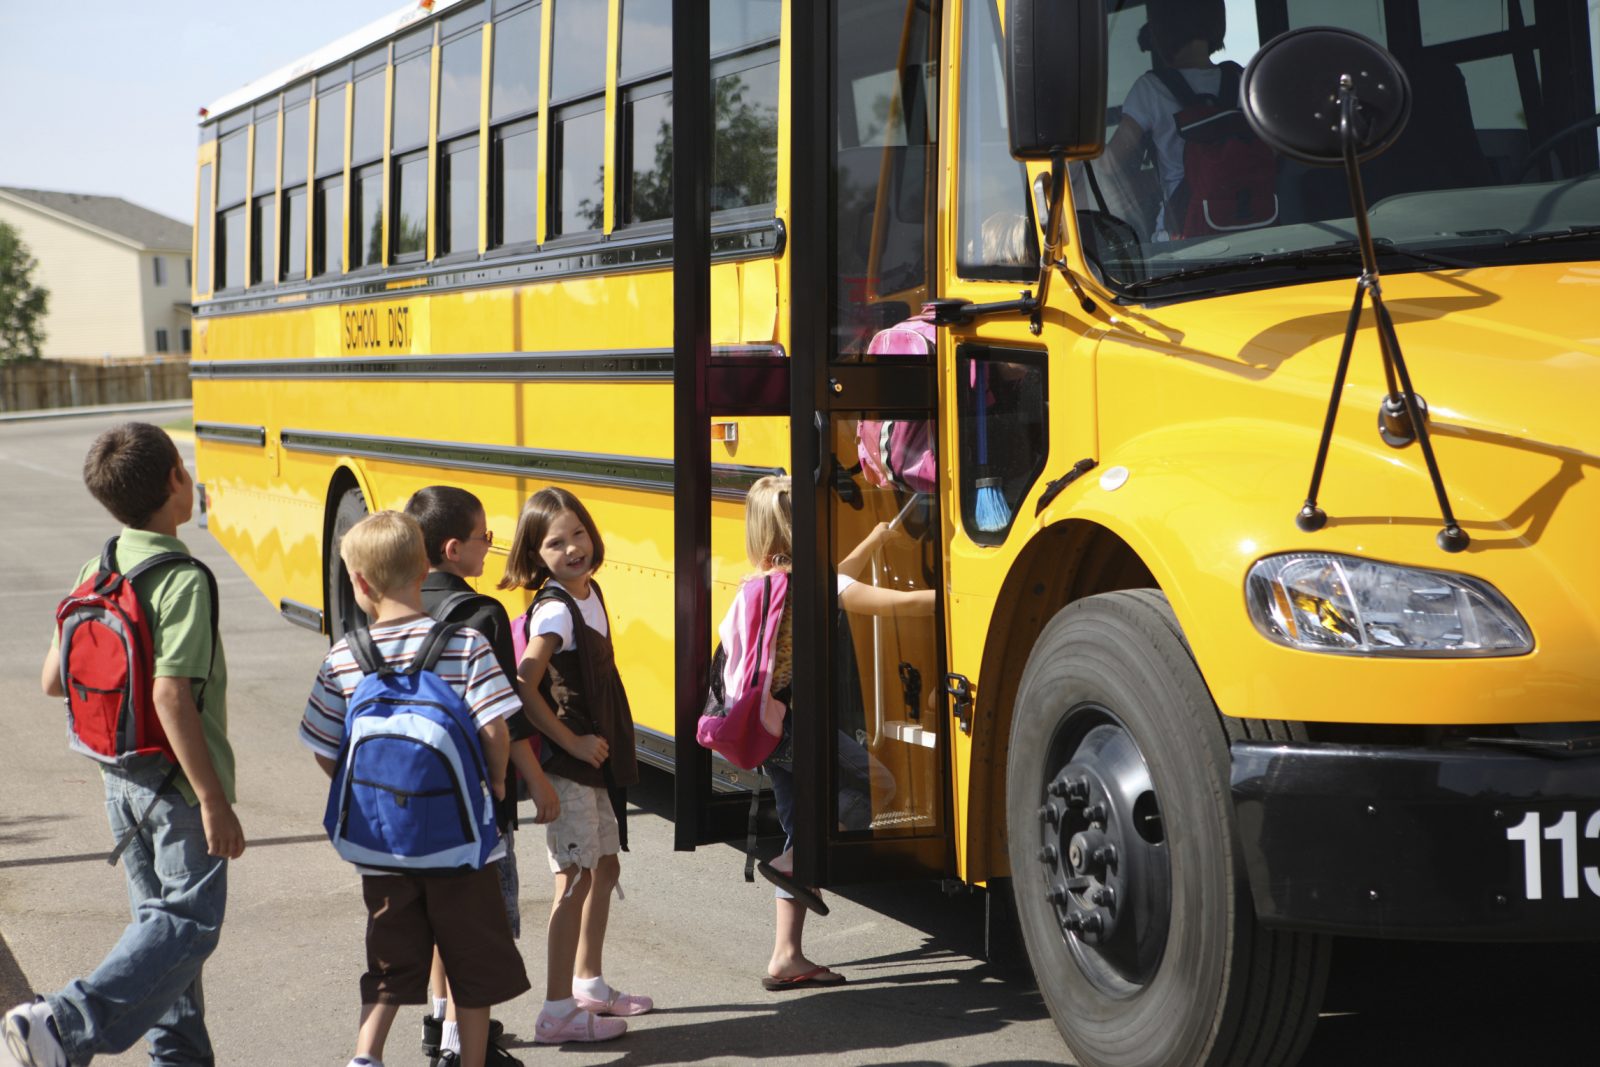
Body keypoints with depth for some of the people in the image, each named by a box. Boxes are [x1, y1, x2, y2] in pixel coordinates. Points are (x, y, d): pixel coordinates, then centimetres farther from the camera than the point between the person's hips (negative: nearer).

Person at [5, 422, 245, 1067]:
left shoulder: (95, 573, 3)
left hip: (120, 776, 8)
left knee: (159, 919, 17)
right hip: (178, 779, -8)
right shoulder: (182, 581, -19)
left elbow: (54, 681, 7)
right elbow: (171, 697, -26)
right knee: (188, 923, -4)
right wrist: (215, 801, -23)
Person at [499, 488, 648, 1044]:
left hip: (595, 759, 9)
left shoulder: (589, 593, 8)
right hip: (565, 764, -9)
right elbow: (524, 689, -26)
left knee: (605, 868, 18)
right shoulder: (554, 611, -18)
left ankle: (589, 983, 32)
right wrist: (573, 743, -20)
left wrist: (605, 744, 12)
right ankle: (557, 1012, -3)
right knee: (575, 876, -7)